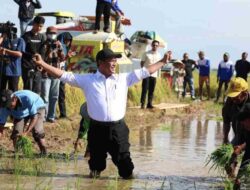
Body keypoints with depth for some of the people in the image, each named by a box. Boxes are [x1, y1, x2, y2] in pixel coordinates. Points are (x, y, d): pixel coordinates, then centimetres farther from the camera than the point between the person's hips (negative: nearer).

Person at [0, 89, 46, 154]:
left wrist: (26, 132, -49)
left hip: (37, 108, -4)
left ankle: (44, 153, -10)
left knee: (37, 132, -22)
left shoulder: (27, 98, -43)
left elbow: (34, 117, -40)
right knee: (16, 134, -14)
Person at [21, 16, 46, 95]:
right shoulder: (26, 36, -2)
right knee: (28, 90, -7)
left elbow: (42, 53, 7)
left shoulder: (42, 37, 12)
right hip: (27, 68, -4)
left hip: (37, 68, 4)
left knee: (37, 91, 4)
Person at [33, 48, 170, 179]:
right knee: (96, 158, 12)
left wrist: (162, 62, 15)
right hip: (97, 128, -1)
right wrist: (42, 64, -5)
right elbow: (64, 75, 1)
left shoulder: (123, 78, 8)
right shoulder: (87, 80, 2)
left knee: (123, 158, 4)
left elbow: (144, 72, 14)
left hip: (118, 128, 1)